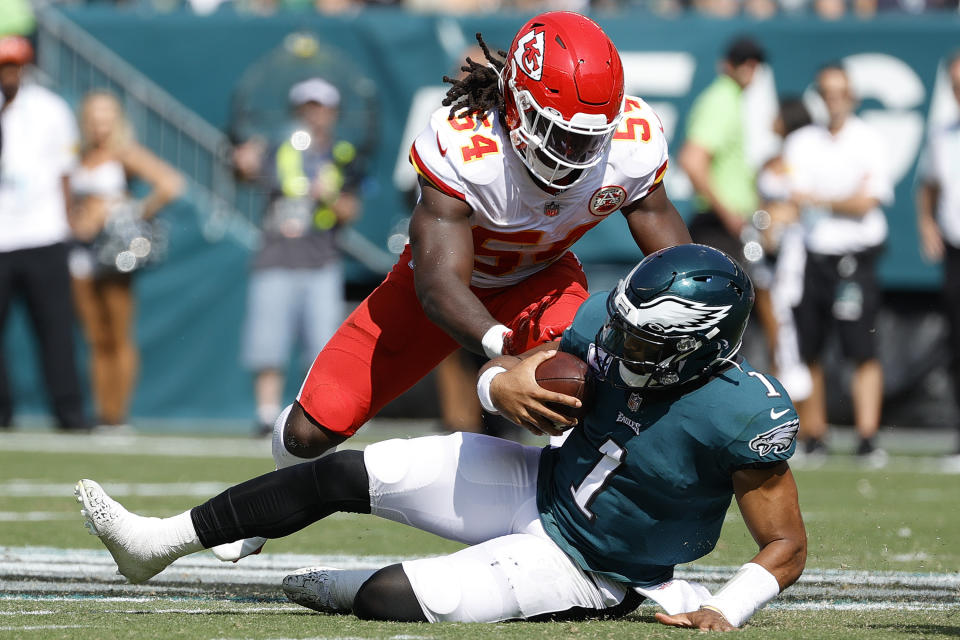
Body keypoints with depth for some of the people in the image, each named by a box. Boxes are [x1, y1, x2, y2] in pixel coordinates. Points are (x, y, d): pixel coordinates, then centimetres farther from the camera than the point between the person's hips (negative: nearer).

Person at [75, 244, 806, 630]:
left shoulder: (745, 417, -30)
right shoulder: (608, 324, -13)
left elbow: (787, 545, -20)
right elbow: (509, 372, 1)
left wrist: (723, 614, -34)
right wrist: (503, 387, -23)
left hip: (581, 569, -6)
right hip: (540, 485, 6)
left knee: (391, 598, -20)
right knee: (341, 474, -1)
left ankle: (340, 589, 18)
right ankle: (161, 542, 11)